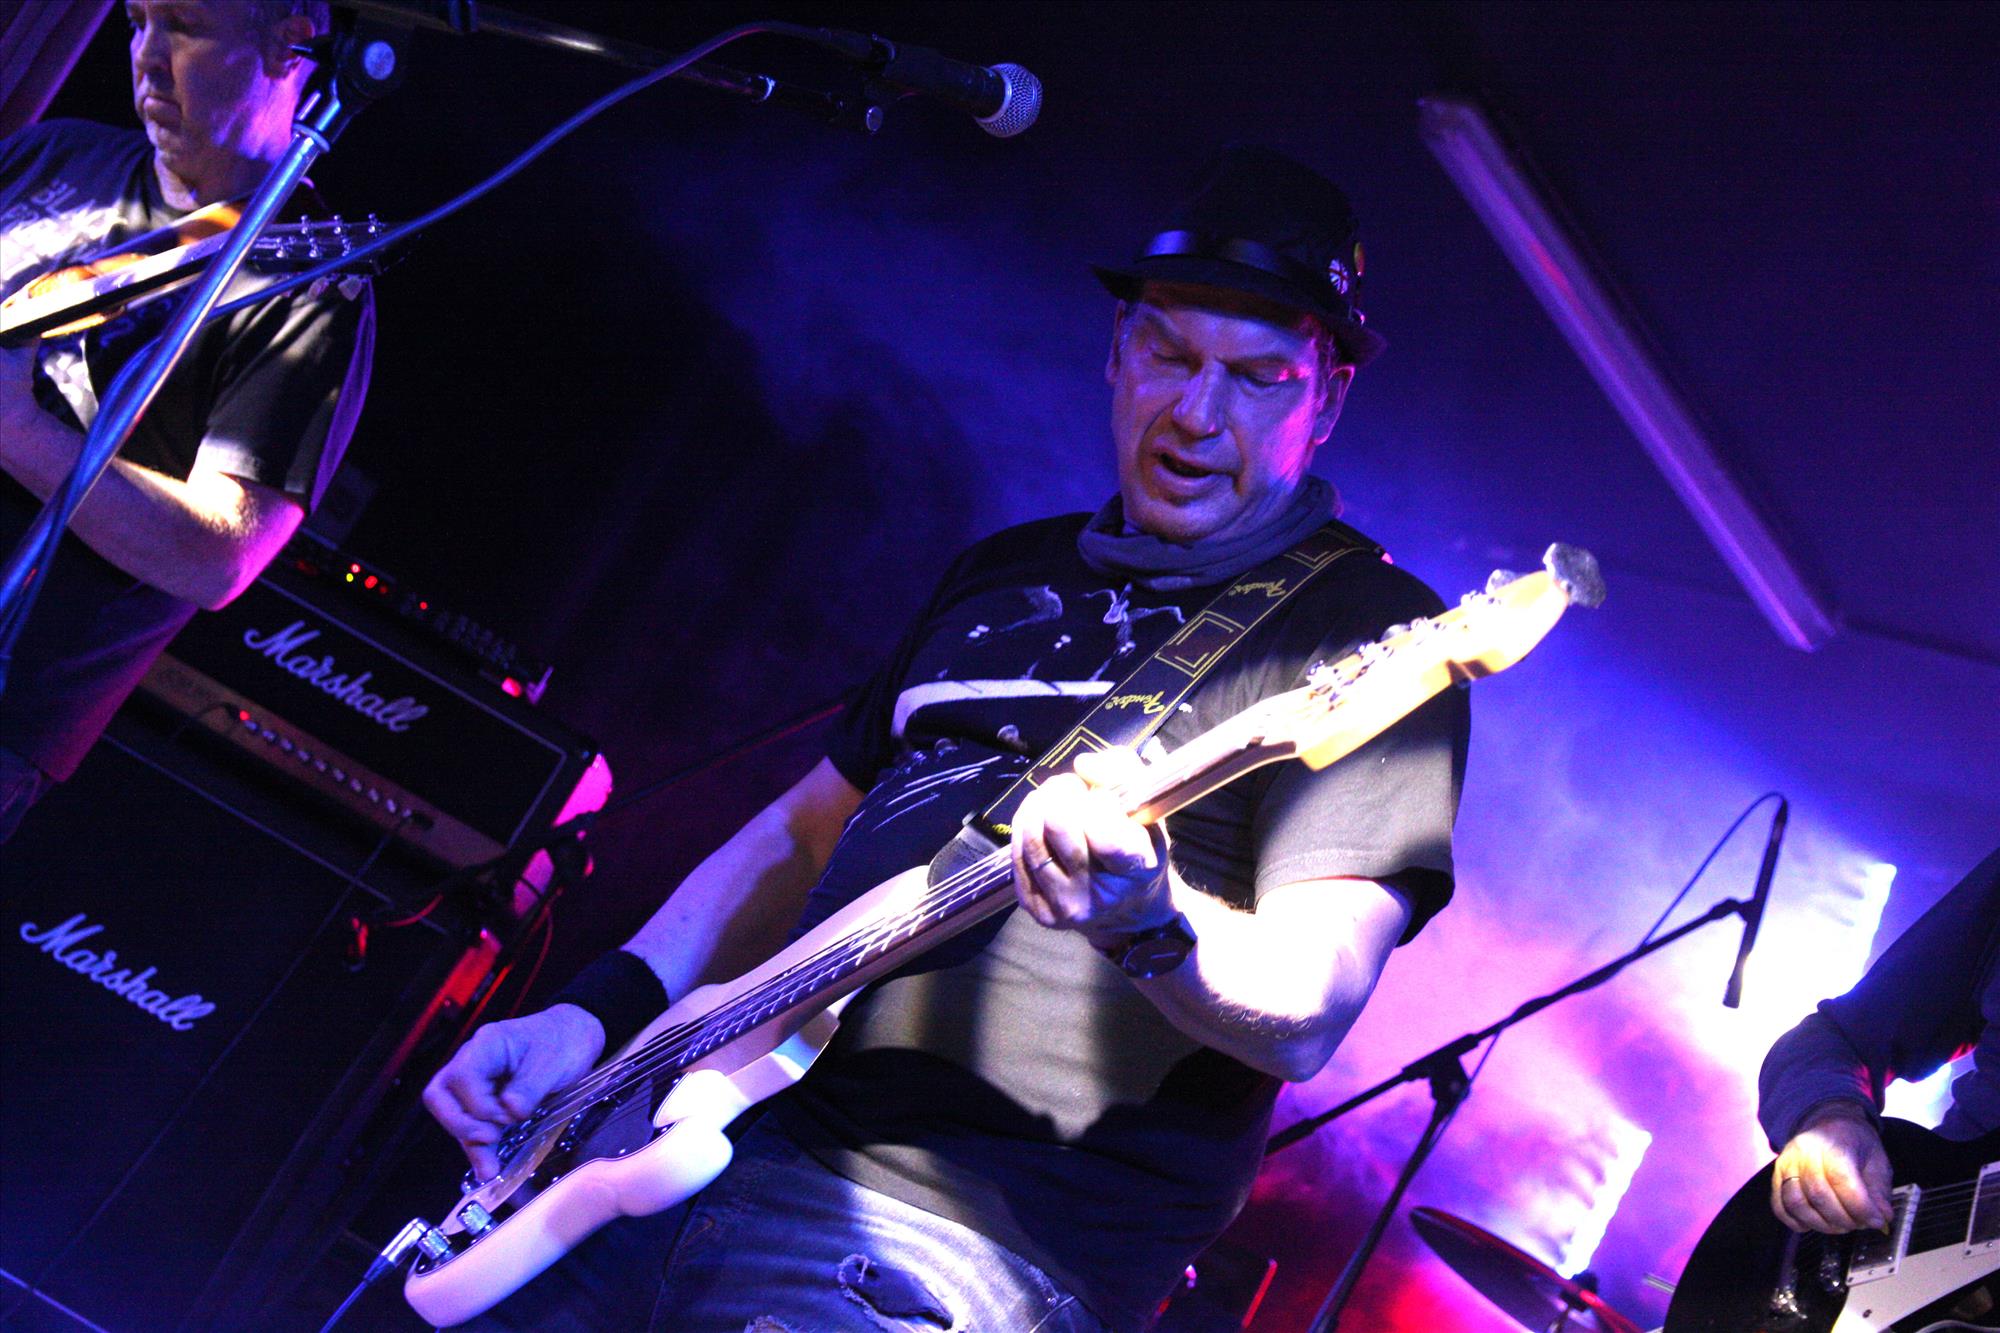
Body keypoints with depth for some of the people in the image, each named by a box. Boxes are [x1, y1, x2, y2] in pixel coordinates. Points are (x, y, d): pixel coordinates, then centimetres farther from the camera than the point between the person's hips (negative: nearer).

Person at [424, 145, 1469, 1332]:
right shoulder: (1009, 571, 19)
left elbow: (1307, 1014, -15)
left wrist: (1148, 919, -36)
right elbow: (806, 831, 23)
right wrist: (597, 1013, 10)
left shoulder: (1366, 632, -4)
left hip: (973, 1227, -7)